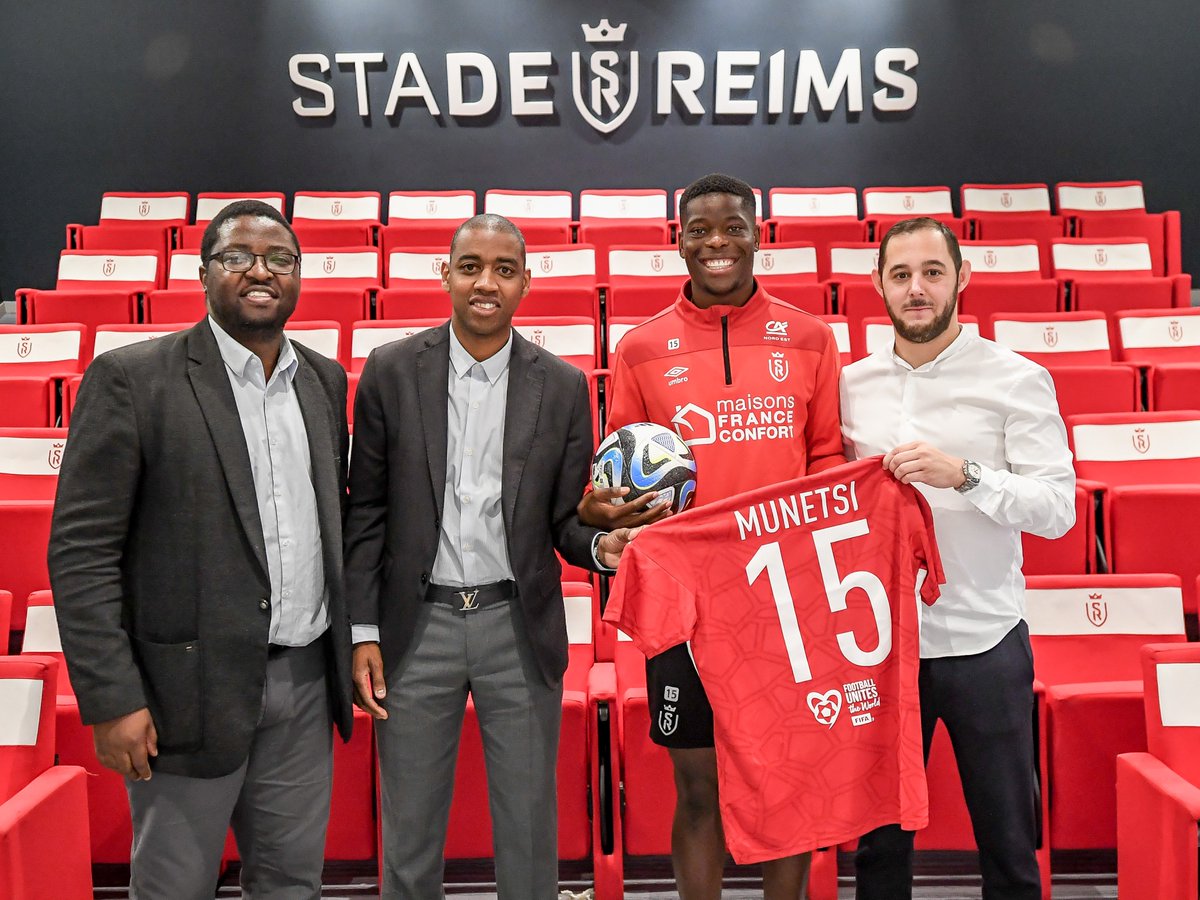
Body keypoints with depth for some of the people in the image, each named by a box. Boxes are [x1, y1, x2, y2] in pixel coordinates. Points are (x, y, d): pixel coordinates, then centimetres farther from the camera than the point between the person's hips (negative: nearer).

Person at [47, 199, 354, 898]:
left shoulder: (325, 380, 8)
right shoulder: (132, 379, -9)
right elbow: (81, 552, -10)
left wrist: (352, 643, 10)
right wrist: (111, 700, -13)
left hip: (306, 681, 5)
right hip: (192, 687, -4)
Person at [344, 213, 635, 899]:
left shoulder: (563, 386, 0)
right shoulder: (391, 371, -1)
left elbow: (566, 516, 4)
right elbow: (367, 511, 2)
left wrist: (601, 542, -19)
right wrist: (363, 631, -2)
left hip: (521, 629, 0)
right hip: (418, 625, 0)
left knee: (530, 832, 13)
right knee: (410, 833, 15)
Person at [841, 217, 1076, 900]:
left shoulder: (1018, 380, -4)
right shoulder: (852, 384, 6)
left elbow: (1058, 508, -12)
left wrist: (964, 474, -25)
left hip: (983, 643, -2)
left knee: (1008, 843, 11)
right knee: (879, 841, 15)